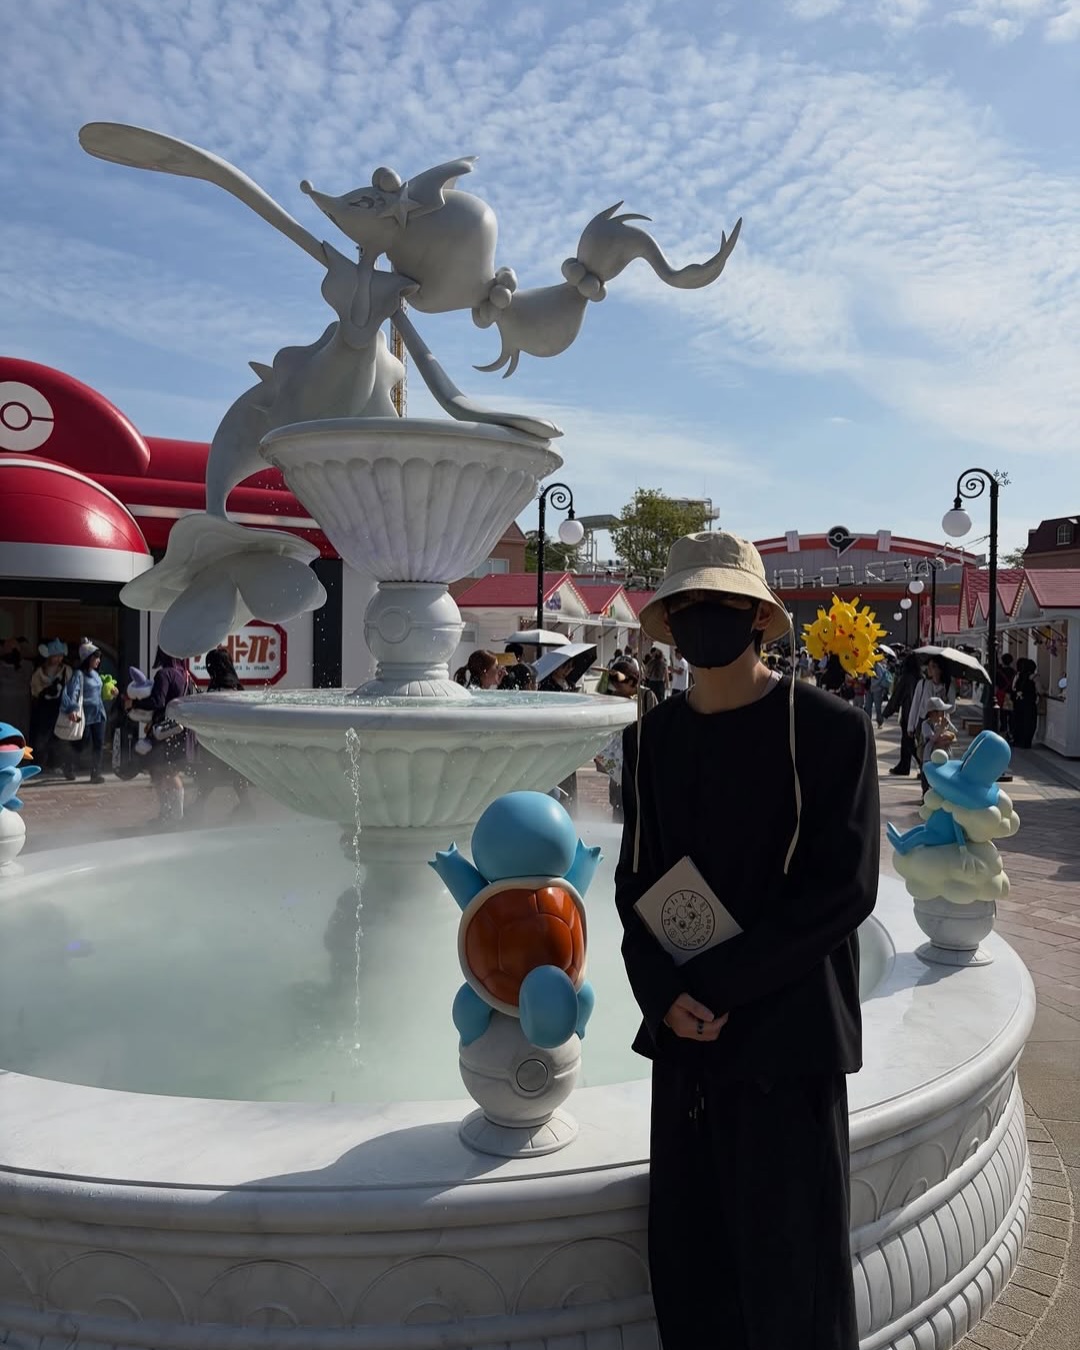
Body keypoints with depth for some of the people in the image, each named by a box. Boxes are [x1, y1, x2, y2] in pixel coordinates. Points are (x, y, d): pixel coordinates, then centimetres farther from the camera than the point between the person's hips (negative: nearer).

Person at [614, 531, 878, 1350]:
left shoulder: (830, 730, -8)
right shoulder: (651, 739, 6)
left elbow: (842, 890, -13)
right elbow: (636, 882, 7)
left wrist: (718, 988, -15)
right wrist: (664, 994, -9)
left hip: (788, 1039, -4)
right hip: (683, 1036, 4)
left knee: (791, 1273, 6)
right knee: (686, 1259, 13)